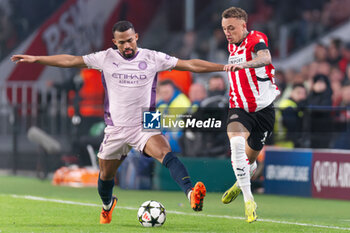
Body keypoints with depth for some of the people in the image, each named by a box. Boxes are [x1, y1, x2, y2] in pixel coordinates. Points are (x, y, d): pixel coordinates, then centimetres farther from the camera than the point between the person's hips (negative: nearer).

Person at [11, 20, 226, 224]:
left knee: (166, 153, -30)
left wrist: (225, 67, -9)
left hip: (145, 127, -3)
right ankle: (107, 205, 47)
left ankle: (191, 194, -48)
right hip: (116, 129, 3)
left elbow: (190, 65, -4)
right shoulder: (106, 58, 2)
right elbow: (70, 61, 8)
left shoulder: (153, 58, -2)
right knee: (106, 175, 14)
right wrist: (35, 59, 7)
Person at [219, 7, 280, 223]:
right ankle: (248, 200, -26)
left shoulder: (256, 39, -15)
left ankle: (243, 182, 48)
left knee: (250, 156, 10)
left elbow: (265, 58, -40)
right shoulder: (232, 46, 8)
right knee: (236, 141, -27)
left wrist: (243, 65, -56)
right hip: (239, 108, 4)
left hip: (263, 109, -4)